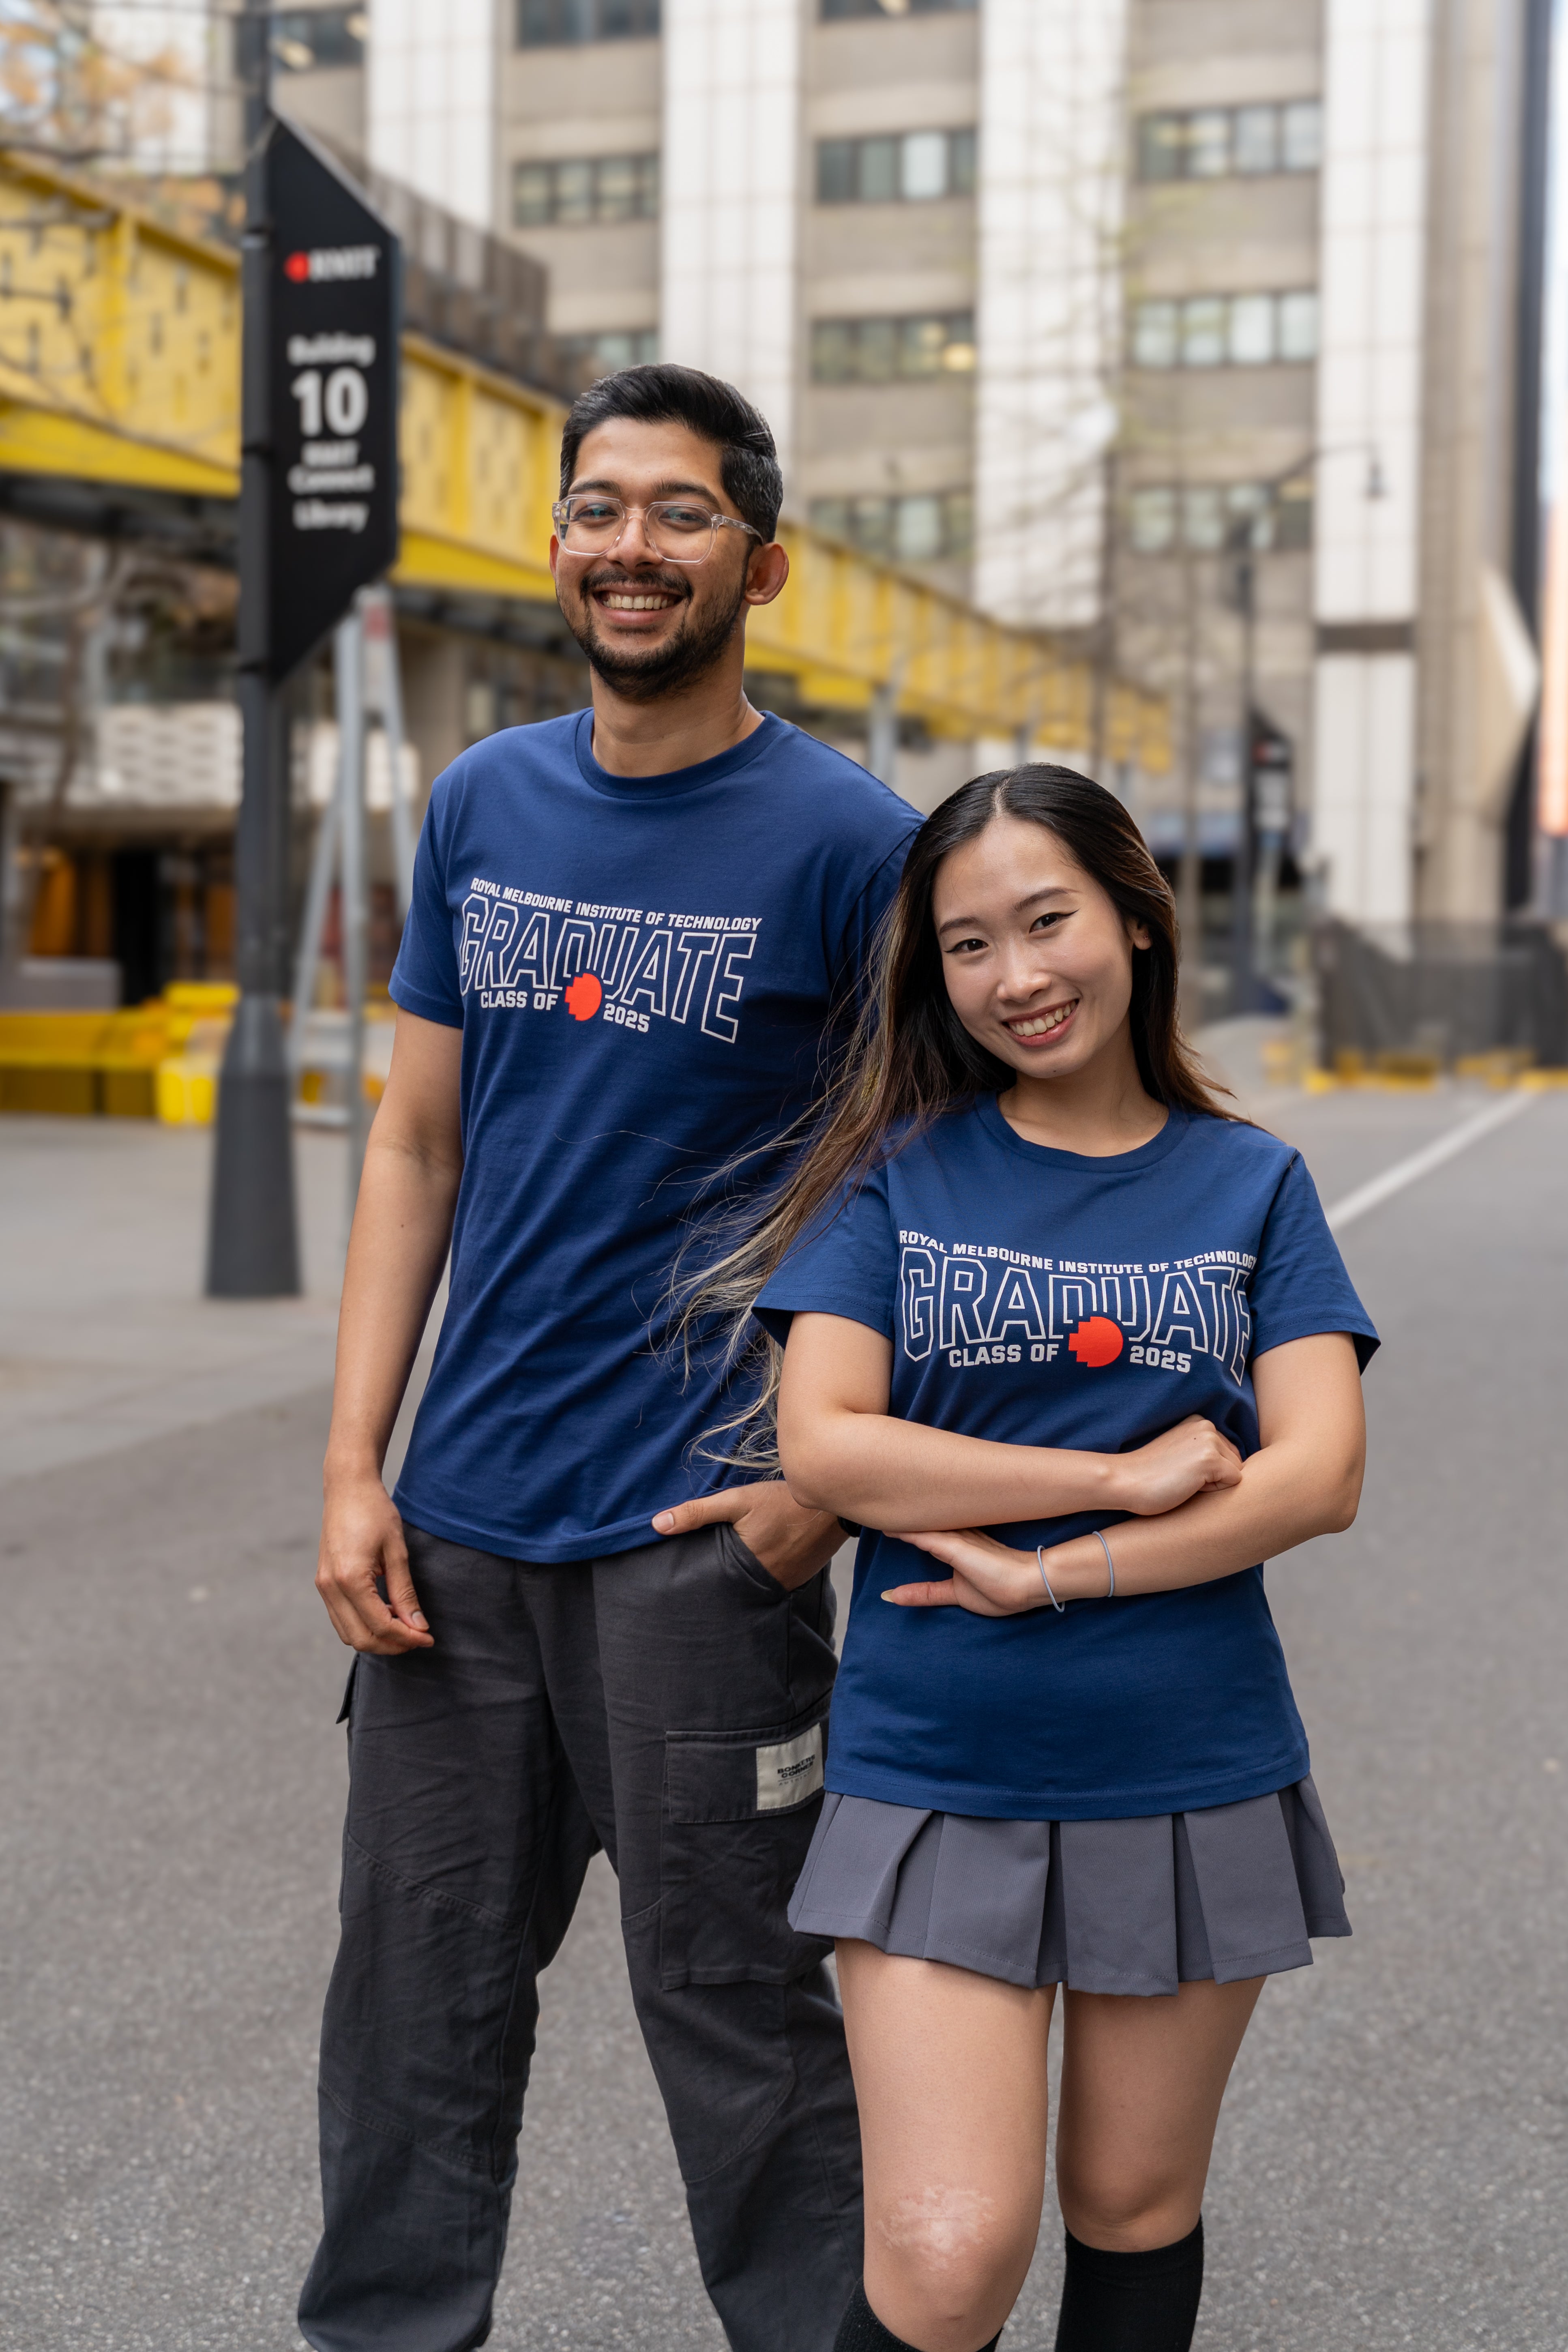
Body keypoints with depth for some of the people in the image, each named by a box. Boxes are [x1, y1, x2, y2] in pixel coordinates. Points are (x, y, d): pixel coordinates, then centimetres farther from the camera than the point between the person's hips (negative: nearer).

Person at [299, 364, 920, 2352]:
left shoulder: (844, 839, -7)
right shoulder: (483, 803, 8)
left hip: (702, 1534, -4)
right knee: (417, 1998, 14)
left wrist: (832, 1476, -12)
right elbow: (417, 1147, 10)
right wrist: (353, 1464, 4)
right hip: (458, 1518, 5)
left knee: (733, 2007, 6)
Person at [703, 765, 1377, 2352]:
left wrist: (1048, 1574, -16)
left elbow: (1317, 1476, -7)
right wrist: (1129, 1476, -13)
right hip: (938, 1777, -1)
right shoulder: (895, 1167, 1)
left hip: (1196, 1775, 2)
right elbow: (823, 1446, -10)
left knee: (1135, 2208, 14)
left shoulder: (1251, 1184, 4)